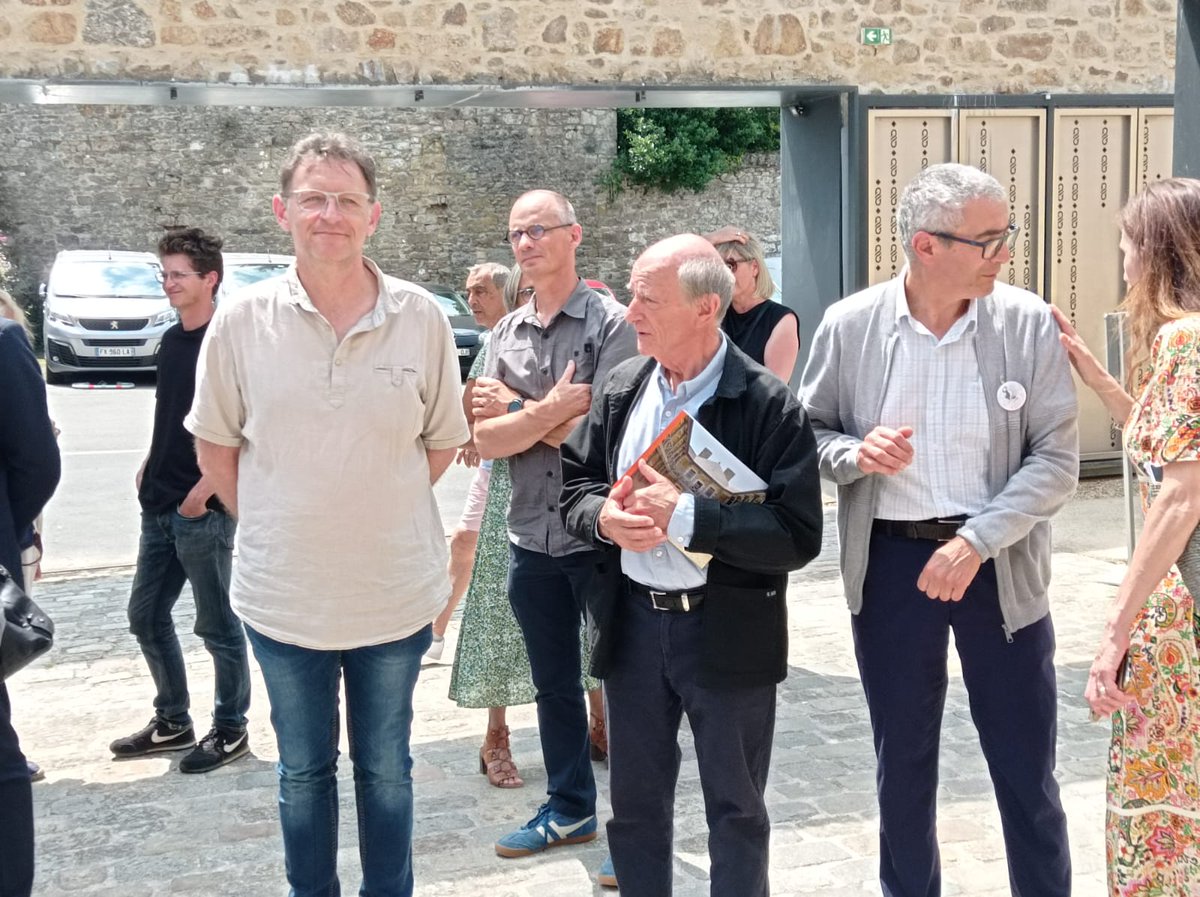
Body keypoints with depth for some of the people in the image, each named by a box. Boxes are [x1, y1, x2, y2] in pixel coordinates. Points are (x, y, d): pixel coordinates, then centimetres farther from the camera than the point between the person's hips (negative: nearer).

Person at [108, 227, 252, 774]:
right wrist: (150, 469, 10)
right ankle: (172, 721, 28)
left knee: (217, 625, 3)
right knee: (146, 615, 14)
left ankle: (230, 731, 16)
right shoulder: (171, 340, 11)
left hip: (204, 510, -8)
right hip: (160, 505, 8)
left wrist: (204, 489, -21)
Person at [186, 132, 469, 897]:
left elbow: (444, 441, 4)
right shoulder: (243, 319, -8)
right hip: (284, 594, 0)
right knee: (303, 770, 17)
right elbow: (215, 443, 3)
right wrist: (270, 525, 1)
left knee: (386, 768, 16)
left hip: (396, 593, 0)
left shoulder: (422, 318, -8)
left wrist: (382, 510, 1)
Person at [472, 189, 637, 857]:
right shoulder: (506, 333, 9)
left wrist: (515, 409, -9)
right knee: (554, 682, 17)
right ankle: (570, 809, 34)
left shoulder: (611, 322, -9)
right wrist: (550, 410, -17)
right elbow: (486, 440, -1)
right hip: (531, 537, 6)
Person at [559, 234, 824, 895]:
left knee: (736, 813, 13)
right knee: (635, 807, 17)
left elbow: (799, 535, -20)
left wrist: (685, 516, -26)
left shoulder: (770, 405, -14)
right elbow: (575, 484, 10)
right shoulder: (621, 389, 3)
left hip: (729, 633, -4)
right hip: (632, 622, 5)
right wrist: (603, 517, -13)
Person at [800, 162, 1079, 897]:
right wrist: (854, 452, -18)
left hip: (1001, 565, -1)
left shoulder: (1030, 324, -8)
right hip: (889, 563, 1)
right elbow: (809, 435, 5)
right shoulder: (849, 326, -6)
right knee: (902, 763, 16)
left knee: (1026, 772, 9)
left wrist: (976, 541, -20)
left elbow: (1057, 461, -8)